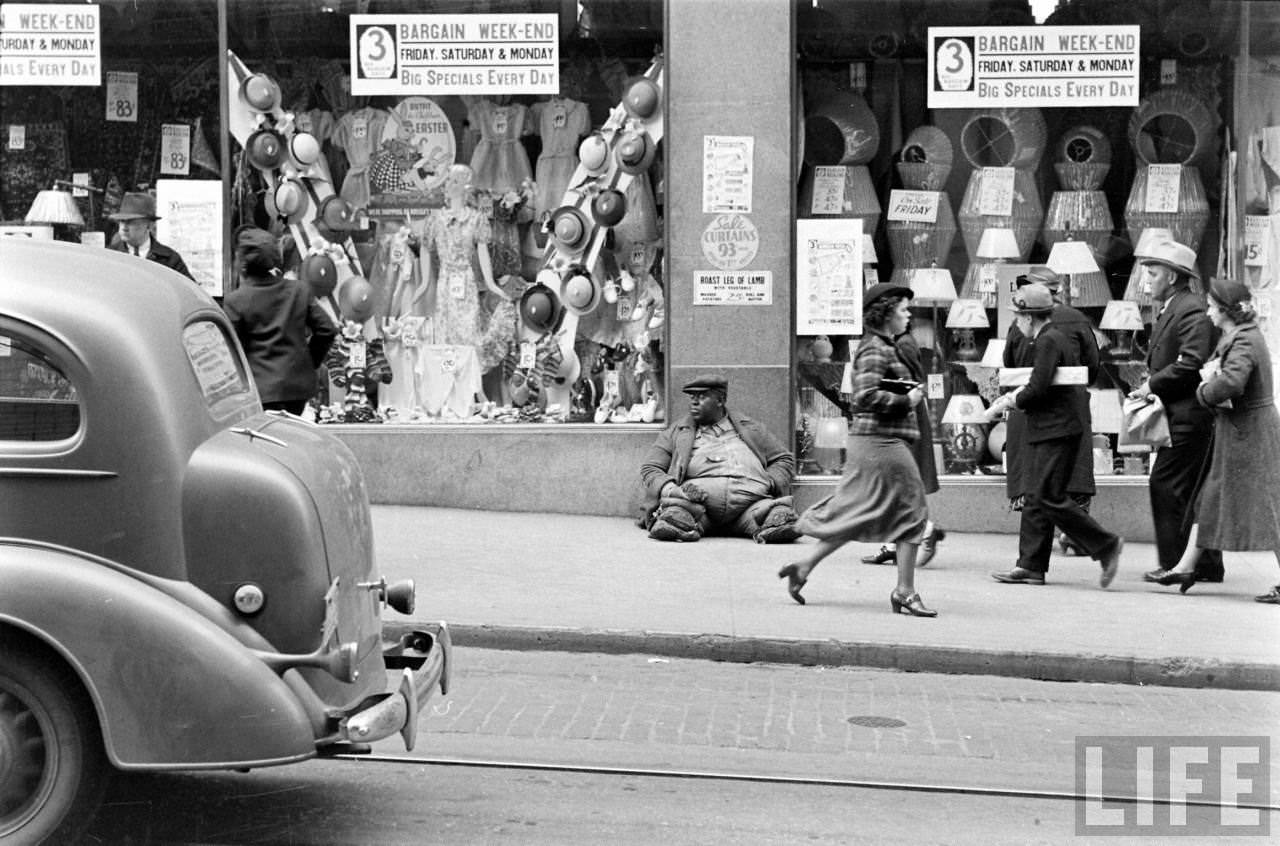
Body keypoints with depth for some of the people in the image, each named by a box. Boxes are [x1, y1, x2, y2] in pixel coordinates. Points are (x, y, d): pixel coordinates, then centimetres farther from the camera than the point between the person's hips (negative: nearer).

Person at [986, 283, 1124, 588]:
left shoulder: (1048, 342, -14)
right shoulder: (1055, 338, 17)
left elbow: (1038, 389, -21)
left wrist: (1006, 403, -9)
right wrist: (1012, 396, 9)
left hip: (1056, 433, -11)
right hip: (1044, 432, 11)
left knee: (1050, 497, -10)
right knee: (1036, 499, 9)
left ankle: (1106, 545, -4)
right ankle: (1031, 566, 10)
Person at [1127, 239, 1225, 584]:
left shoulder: (1191, 311, -14)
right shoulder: (1168, 310, 18)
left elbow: (1191, 363, -24)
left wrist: (1153, 386, -16)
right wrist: (1151, 386, 6)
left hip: (1188, 416, -10)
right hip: (1182, 416, 10)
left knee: (1165, 485, -10)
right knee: (1195, 491, 13)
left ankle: (1175, 563, -4)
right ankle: (1207, 565, 20)